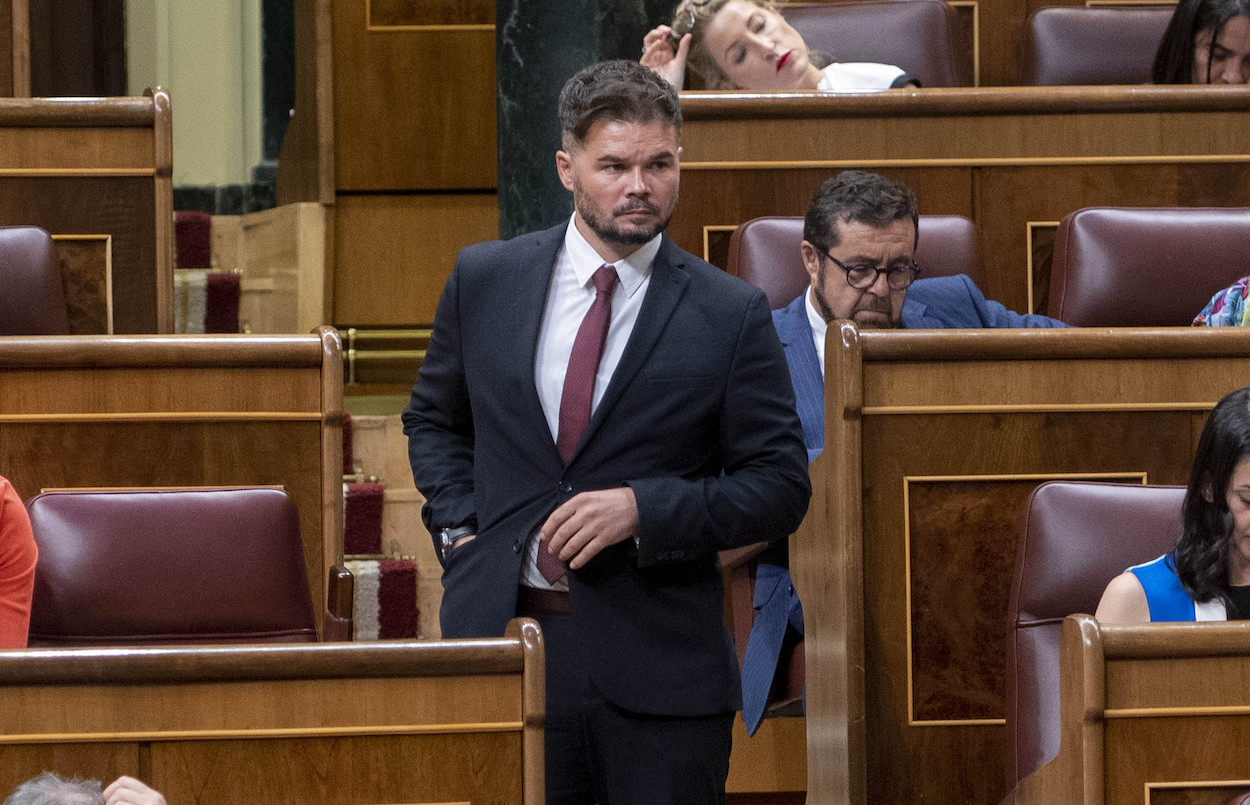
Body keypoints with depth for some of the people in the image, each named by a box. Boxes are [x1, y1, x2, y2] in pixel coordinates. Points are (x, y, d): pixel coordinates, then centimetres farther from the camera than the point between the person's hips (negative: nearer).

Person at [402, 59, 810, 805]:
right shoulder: (485, 279, 8)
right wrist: (461, 530, 6)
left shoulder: (730, 315, -1)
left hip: (659, 662, -2)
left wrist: (644, 511, -13)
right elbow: (434, 419, 23)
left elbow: (782, 485, -1)